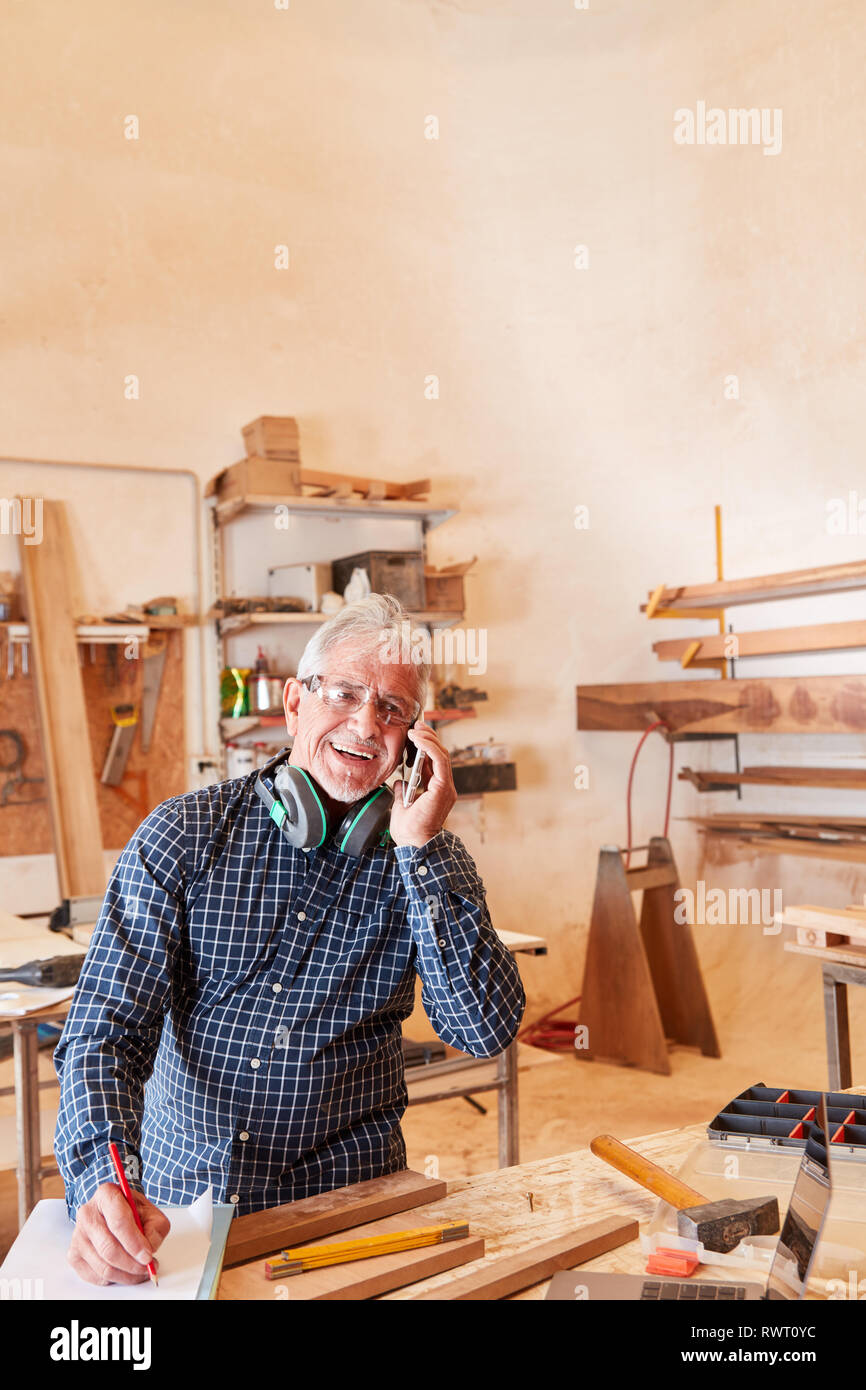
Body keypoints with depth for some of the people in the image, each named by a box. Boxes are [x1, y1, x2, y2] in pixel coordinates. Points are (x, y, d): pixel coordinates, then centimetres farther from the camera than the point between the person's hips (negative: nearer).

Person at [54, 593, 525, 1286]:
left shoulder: (431, 858, 0)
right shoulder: (181, 837, -4)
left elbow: (487, 1030, -11)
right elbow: (106, 1027, -9)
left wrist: (422, 849, -18)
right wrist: (106, 1183, -26)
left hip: (347, 1200, 0)